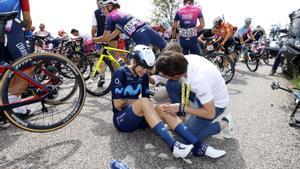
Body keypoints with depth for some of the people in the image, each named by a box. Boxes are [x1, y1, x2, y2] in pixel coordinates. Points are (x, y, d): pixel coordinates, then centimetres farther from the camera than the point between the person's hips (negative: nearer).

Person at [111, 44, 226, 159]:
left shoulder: (143, 76, 5)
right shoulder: (121, 73, -13)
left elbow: (147, 101, 3)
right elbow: (118, 104, -17)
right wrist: (138, 101, -8)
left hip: (138, 117, 5)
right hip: (122, 119, -5)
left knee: (163, 108, -21)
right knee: (144, 102, -34)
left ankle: (198, 146, -30)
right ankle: (173, 146, -40)